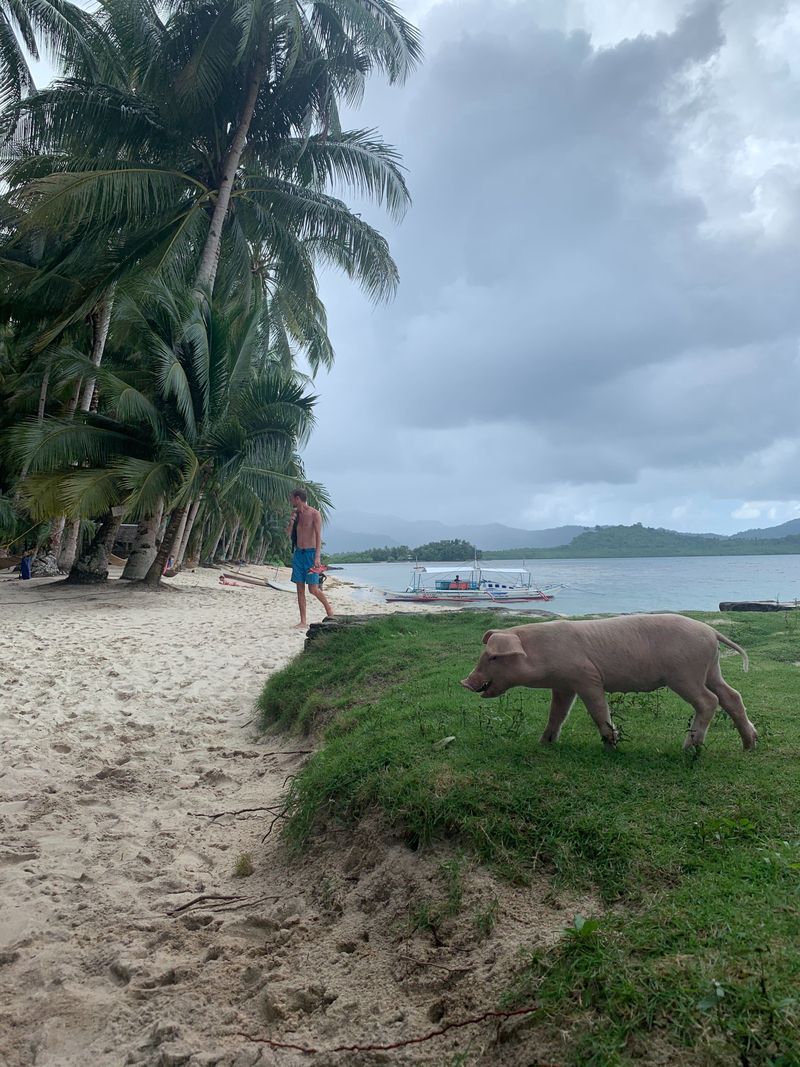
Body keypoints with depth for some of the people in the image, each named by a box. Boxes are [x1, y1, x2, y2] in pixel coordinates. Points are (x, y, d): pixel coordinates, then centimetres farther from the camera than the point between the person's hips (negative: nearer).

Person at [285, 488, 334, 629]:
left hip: (310, 553, -6)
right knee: (300, 589, 4)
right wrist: (293, 517, -1)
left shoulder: (314, 513, -7)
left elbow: (318, 536, -13)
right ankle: (303, 621, 8)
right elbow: (288, 534, 12)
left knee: (313, 589, -9)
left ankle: (329, 609, 16)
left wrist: (317, 557, -21)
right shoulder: (296, 514, 13)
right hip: (298, 553, 6)